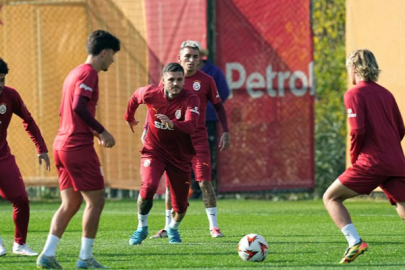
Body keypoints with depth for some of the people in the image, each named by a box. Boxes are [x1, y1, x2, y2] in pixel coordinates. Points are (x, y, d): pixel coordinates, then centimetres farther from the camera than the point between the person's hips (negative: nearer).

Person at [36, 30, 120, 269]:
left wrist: (94, 132, 21)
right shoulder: (88, 73, -10)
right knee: (96, 200, -2)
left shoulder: (75, 73, 20)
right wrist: (102, 132, -16)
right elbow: (79, 106, -23)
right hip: (79, 147, -10)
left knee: (70, 204, 9)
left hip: (63, 144, 10)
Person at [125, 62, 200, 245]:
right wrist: (129, 118, 28)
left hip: (180, 156, 0)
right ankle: (141, 228, -4)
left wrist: (172, 124, -53)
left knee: (181, 204, 4)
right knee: (148, 186, -27)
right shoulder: (150, 93, -12)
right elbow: (135, 97, 12)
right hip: (154, 151, 0)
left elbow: (191, 125, -34)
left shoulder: (190, 99, -18)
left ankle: (173, 228, 39)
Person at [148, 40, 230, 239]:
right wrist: (147, 129, 1)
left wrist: (225, 132, -1)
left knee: (204, 182, -7)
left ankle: (214, 226, 0)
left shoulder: (206, 80, -3)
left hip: (198, 139, -2)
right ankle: (168, 227, 15)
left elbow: (218, 106, 6)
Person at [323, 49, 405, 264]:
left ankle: (355, 242, -12)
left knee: (331, 198, 6)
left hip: (371, 163, -6)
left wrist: (354, 157, 0)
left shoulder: (354, 94, -3)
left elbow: (358, 131, -14)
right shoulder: (385, 94, 17)